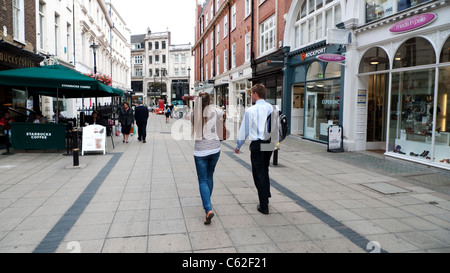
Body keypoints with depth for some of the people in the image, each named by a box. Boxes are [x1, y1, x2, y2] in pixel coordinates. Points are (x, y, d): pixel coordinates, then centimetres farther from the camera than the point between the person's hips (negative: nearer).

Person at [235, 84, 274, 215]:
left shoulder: (250, 111, -11)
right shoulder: (271, 108, 3)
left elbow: (244, 130, -5)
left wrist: (238, 146, 8)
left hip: (257, 145, -5)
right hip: (270, 144, 6)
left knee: (259, 175, 3)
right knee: (265, 171, 25)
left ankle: (264, 206, 9)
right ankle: (266, 196, 40)